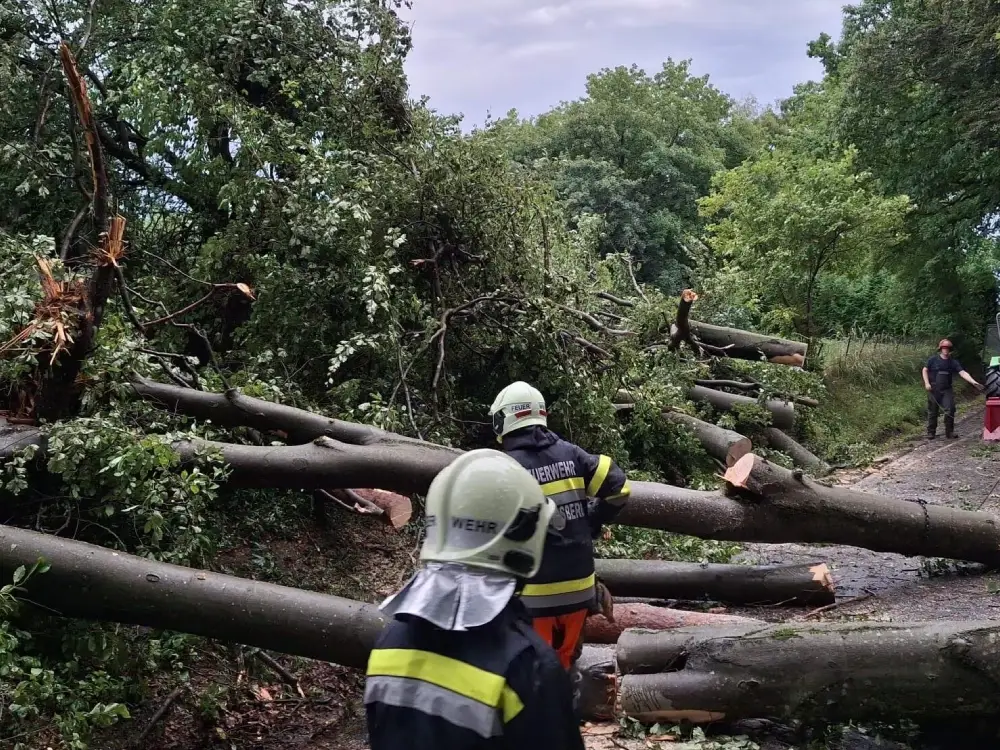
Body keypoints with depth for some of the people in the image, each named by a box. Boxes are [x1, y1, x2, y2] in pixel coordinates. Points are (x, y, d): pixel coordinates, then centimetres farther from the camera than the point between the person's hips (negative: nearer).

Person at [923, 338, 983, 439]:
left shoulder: (953, 362, 2)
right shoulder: (933, 360, -2)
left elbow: (963, 373, -8)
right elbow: (924, 370, 5)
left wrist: (974, 382, -21)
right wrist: (927, 383, -7)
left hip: (947, 390, 1)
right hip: (934, 389, -1)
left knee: (950, 410, -9)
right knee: (932, 412, 5)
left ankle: (949, 432, 3)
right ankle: (931, 432, 15)